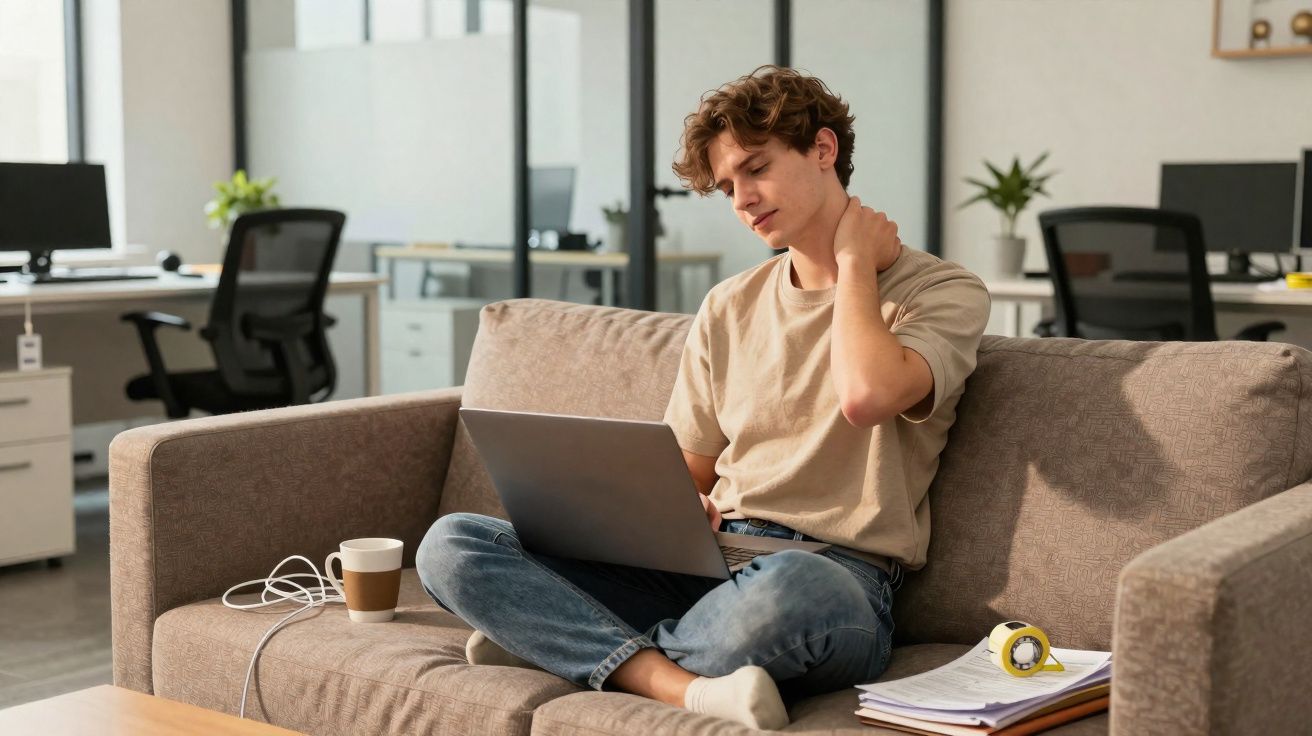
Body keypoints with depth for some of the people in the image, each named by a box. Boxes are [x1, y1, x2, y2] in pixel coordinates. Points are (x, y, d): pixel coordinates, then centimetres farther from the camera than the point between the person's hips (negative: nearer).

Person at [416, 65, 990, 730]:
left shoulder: (942, 292, 2)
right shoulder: (728, 307, 20)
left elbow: (866, 396, -21)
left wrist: (854, 258, -3)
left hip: (838, 575, -5)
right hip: (704, 564, 6)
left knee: (790, 588, -44)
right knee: (450, 545, -12)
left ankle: (566, 642, -18)